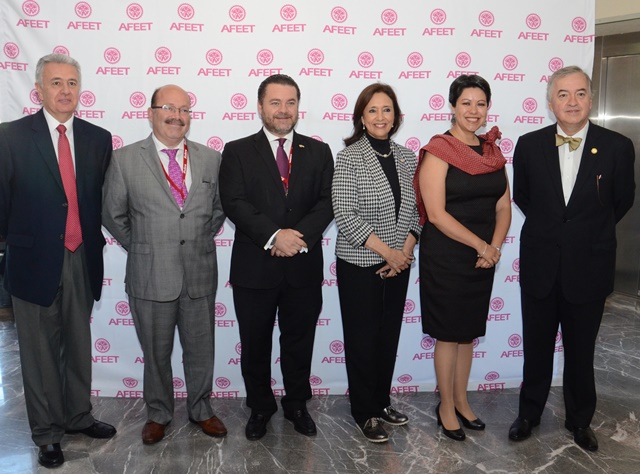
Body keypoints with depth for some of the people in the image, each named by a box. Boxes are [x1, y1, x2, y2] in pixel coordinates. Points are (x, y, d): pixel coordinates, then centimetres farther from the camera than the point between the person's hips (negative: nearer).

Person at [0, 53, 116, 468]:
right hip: (34, 261, -3)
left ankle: (79, 416, 35)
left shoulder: (98, 138, 4)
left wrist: (95, 240, 3)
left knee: (79, 345, 16)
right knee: (40, 351, 8)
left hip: (82, 260, 3)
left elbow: (101, 199, 8)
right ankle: (47, 433, 25)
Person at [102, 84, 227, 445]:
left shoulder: (211, 159, 3)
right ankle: (158, 414, 35)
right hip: (150, 276, -1)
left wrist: (200, 241, 8)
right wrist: (143, 249, 4)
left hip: (200, 275, 2)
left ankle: (201, 409, 36)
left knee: (200, 350, 14)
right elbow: (114, 216, 3)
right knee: (156, 353, 14)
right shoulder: (125, 159, -3)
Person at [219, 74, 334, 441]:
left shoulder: (318, 152, 7)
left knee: (299, 341, 14)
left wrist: (300, 236, -19)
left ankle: (297, 404, 34)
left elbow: (326, 201, -2)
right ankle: (260, 407, 32)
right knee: (255, 343, 12)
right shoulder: (237, 151, 2)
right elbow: (234, 203, -10)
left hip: (304, 266, 2)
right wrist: (274, 236, -22)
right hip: (254, 266, -1)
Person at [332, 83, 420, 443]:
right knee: (362, 338, 6)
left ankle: (382, 401, 33)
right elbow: (345, 215, -16)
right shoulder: (349, 157, -10)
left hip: (399, 264, 5)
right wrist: (387, 252, -16)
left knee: (390, 335, 14)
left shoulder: (407, 157, 5)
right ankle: (364, 412, 23)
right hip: (359, 265, -5)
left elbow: (416, 210, 7)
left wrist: (406, 250, -7)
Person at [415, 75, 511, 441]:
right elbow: (436, 213, -17)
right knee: (449, 335, 6)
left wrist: (495, 247, -7)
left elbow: (504, 207, 9)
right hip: (446, 256, -6)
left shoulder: (493, 150, 8)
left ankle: (461, 401, 34)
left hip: (484, 257, 6)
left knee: (469, 332, 16)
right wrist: (481, 245, -15)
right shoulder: (439, 151, -11)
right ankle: (446, 407, 24)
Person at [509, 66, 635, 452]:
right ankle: (530, 412, 34)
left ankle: (580, 420, 34)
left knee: (581, 351, 14)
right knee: (537, 346, 14)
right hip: (539, 266, 1)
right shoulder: (530, 145, -4)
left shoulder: (617, 147, -8)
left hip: (588, 267, -1)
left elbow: (622, 201, 6)